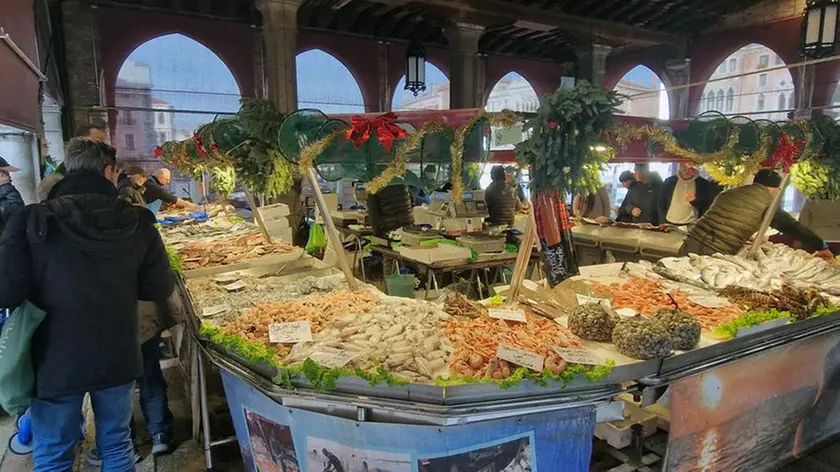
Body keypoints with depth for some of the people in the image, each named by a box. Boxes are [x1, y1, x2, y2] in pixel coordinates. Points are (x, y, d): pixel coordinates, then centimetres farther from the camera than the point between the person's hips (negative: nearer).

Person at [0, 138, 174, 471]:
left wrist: (44, 289, 5)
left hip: (56, 363, -1)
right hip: (118, 359, 2)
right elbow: (160, 289, -5)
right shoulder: (138, 223, -8)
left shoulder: (31, 222, -13)